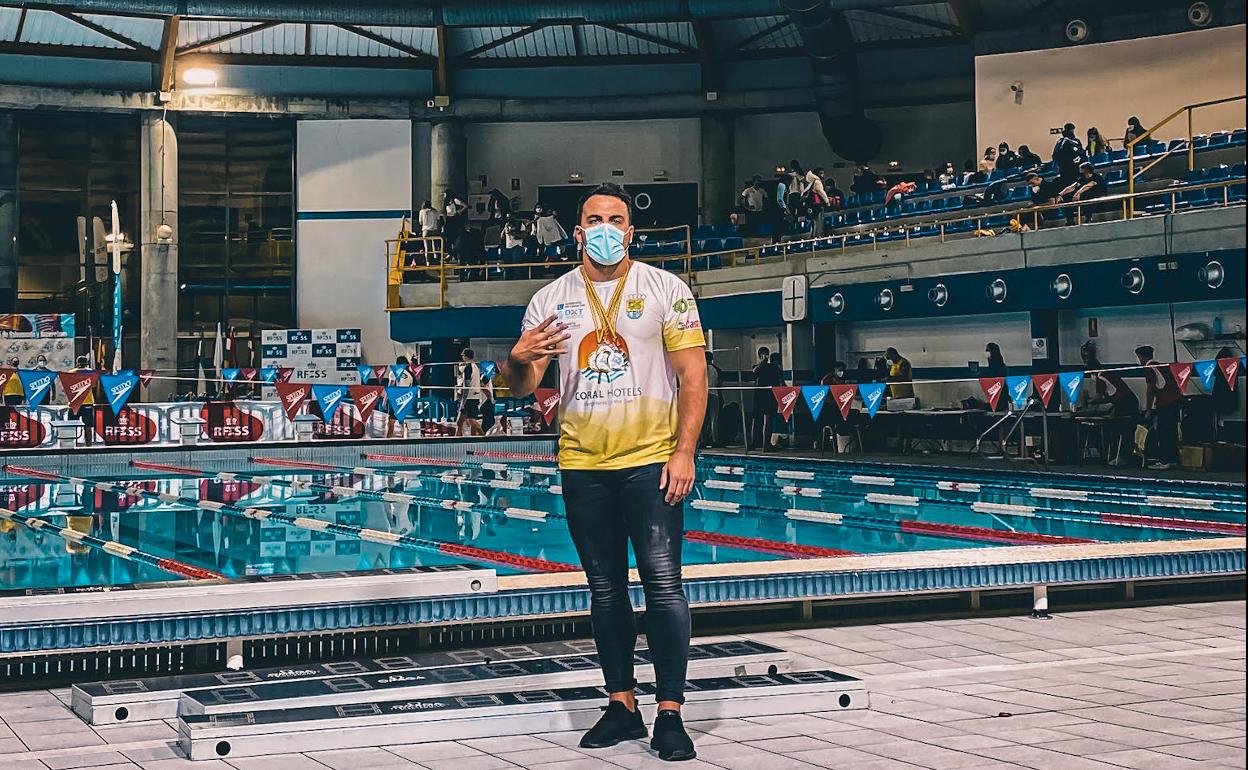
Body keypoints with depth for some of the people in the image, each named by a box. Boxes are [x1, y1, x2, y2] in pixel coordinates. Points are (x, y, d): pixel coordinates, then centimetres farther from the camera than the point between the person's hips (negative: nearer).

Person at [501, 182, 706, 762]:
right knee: (605, 589, 9)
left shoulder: (665, 290, 0)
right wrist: (519, 359, -17)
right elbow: (522, 388, 7)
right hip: (582, 465, 3)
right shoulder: (550, 299, 7)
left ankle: (670, 713, -3)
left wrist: (684, 452, -11)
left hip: (651, 459, -3)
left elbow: (692, 376, -2)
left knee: (663, 583, -8)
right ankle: (621, 707, 17)